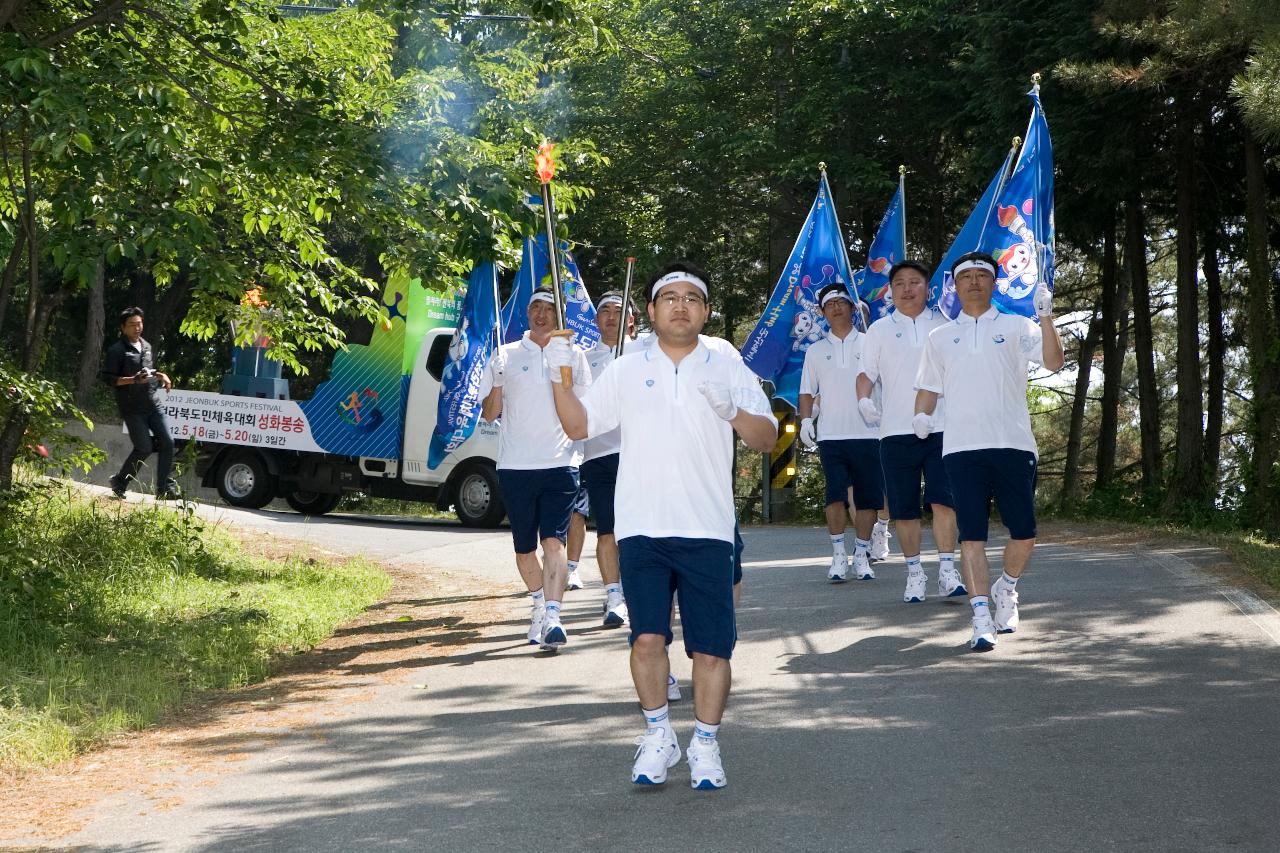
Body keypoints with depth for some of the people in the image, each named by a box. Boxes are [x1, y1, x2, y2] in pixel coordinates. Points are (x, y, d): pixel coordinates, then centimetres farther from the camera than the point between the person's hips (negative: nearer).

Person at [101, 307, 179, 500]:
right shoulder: (116, 350, -7)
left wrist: (161, 376, 9)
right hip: (133, 408, -7)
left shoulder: (147, 347, 16)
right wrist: (133, 380, -22)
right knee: (144, 448, -9)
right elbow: (108, 378, -11)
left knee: (167, 442, -4)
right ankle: (120, 483, 12)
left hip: (153, 403, 7)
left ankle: (165, 487, 1)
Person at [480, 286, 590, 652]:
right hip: (515, 466, 1)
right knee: (524, 549, 10)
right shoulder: (506, 355, 8)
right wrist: (497, 383, -13)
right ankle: (539, 602, 34)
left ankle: (552, 618, -22)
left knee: (553, 541, -15)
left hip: (560, 462, -1)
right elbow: (489, 414, 6)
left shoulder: (573, 356, 10)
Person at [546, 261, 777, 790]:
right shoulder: (626, 371, 12)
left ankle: (705, 745, 14)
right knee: (647, 637, -6)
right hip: (641, 528, 0)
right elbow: (579, 425, 10)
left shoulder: (729, 372, 9)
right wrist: (560, 374, -3)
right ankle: (657, 735, 14)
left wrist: (732, 411, -14)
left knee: (711, 646, -1)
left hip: (707, 530, 0)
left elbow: (767, 439, 4)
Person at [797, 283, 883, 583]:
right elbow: (807, 391, 15)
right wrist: (805, 420, 0)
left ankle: (861, 556, 13)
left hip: (866, 433, 0)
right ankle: (838, 555, -2)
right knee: (836, 494, -10)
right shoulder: (816, 351, 15)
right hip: (830, 434, 0)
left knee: (867, 496, 1)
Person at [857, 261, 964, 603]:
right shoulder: (880, 330, 11)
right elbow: (866, 372, 7)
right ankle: (914, 574, 12)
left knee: (944, 500, -10)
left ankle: (947, 571, -5)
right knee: (904, 507, 2)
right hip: (896, 430, 1)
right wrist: (863, 400, -13)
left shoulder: (944, 326, 11)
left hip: (941, 427, 0)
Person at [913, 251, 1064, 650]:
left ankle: (1006, 588, 30)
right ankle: (982, 620, -8)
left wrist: (1046, 317, -18)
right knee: (971, 534, -8)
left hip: (1013, 444, -1)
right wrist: (921, 416, 1)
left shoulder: (1016, 327, 9)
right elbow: (929, 386, 20)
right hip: (961, 448, 1)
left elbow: (1053, 362, -5)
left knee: (1024, 533, 1)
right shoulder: (939, 338, 16)